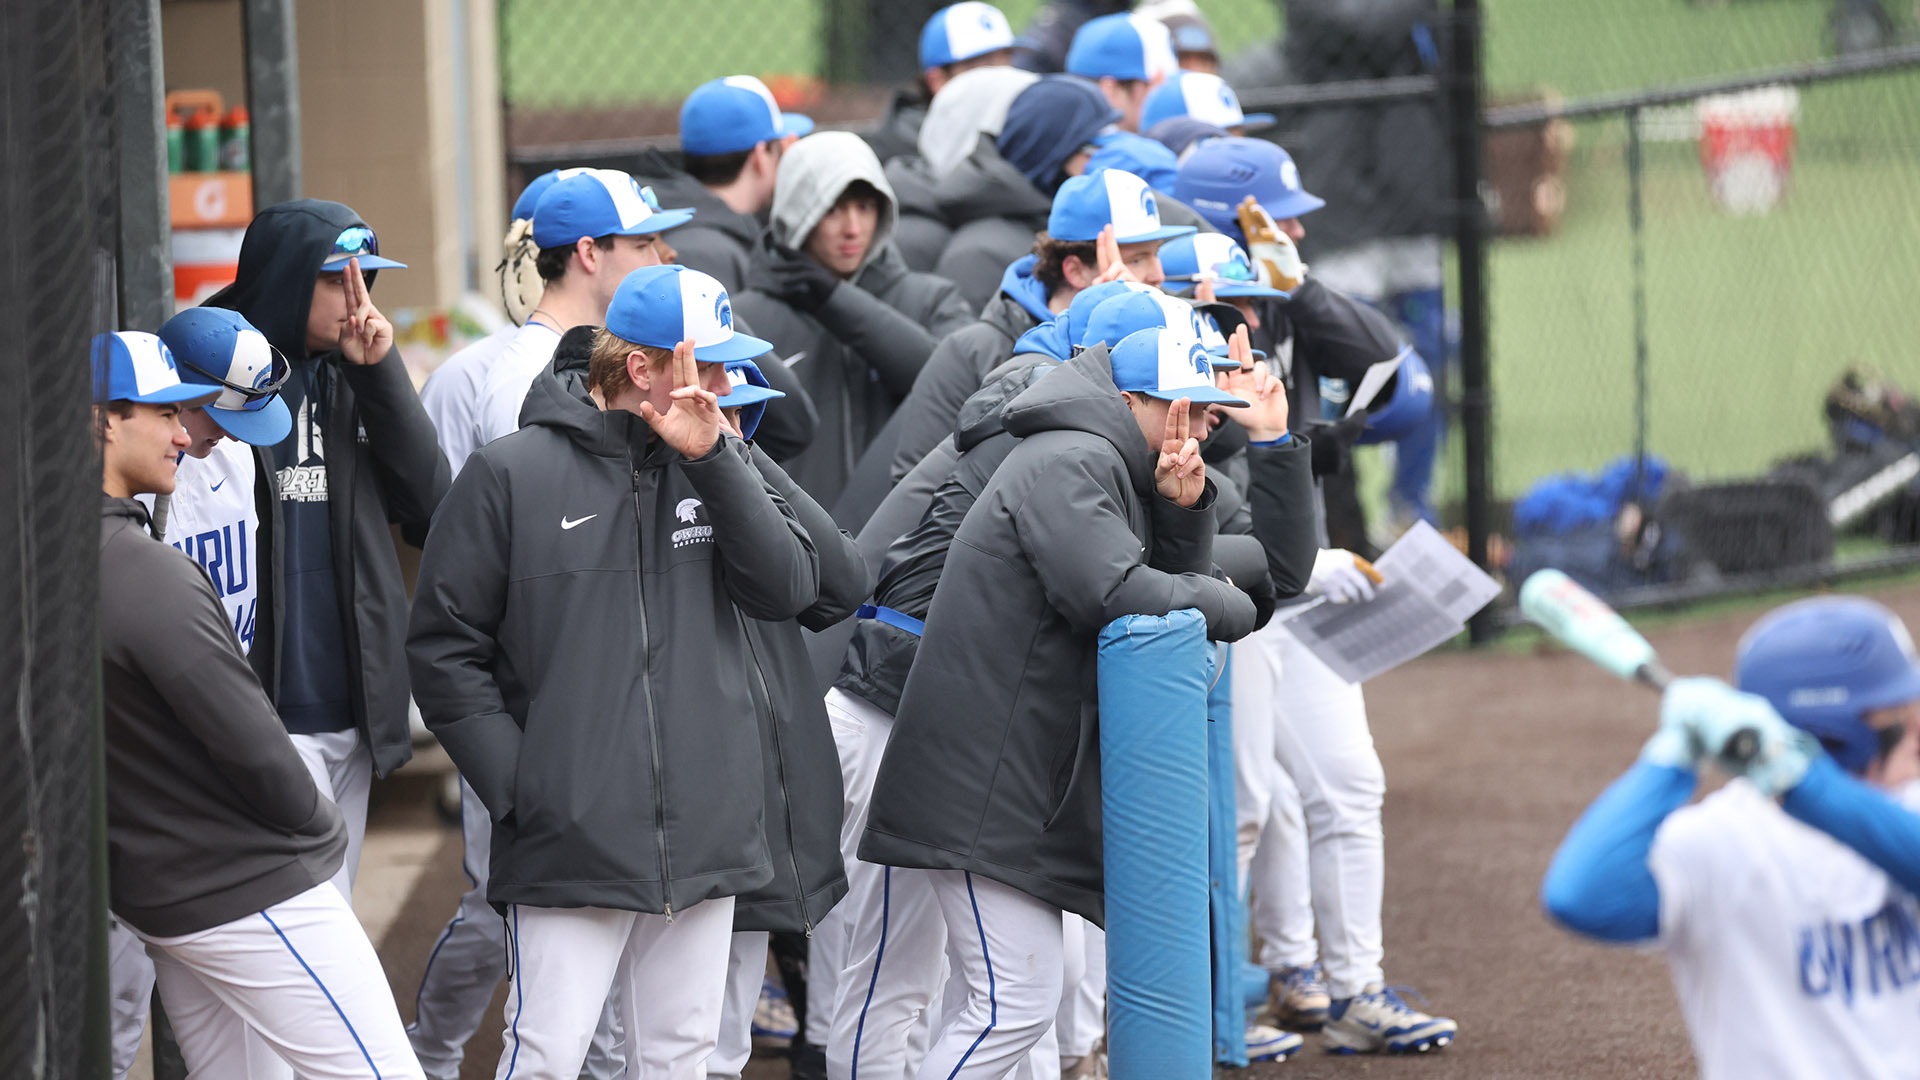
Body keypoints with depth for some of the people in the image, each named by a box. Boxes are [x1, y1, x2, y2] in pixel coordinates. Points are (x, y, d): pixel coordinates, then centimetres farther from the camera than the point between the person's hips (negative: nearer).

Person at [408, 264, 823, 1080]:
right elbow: (444, 647, -2)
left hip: (705, 839, 5)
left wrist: (711, 460, -10)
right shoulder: (513, 475, -3)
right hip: (571, 843, -5)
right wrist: (515, 785, -9)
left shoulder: (716, 469, 11)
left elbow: (790, 588, -3)